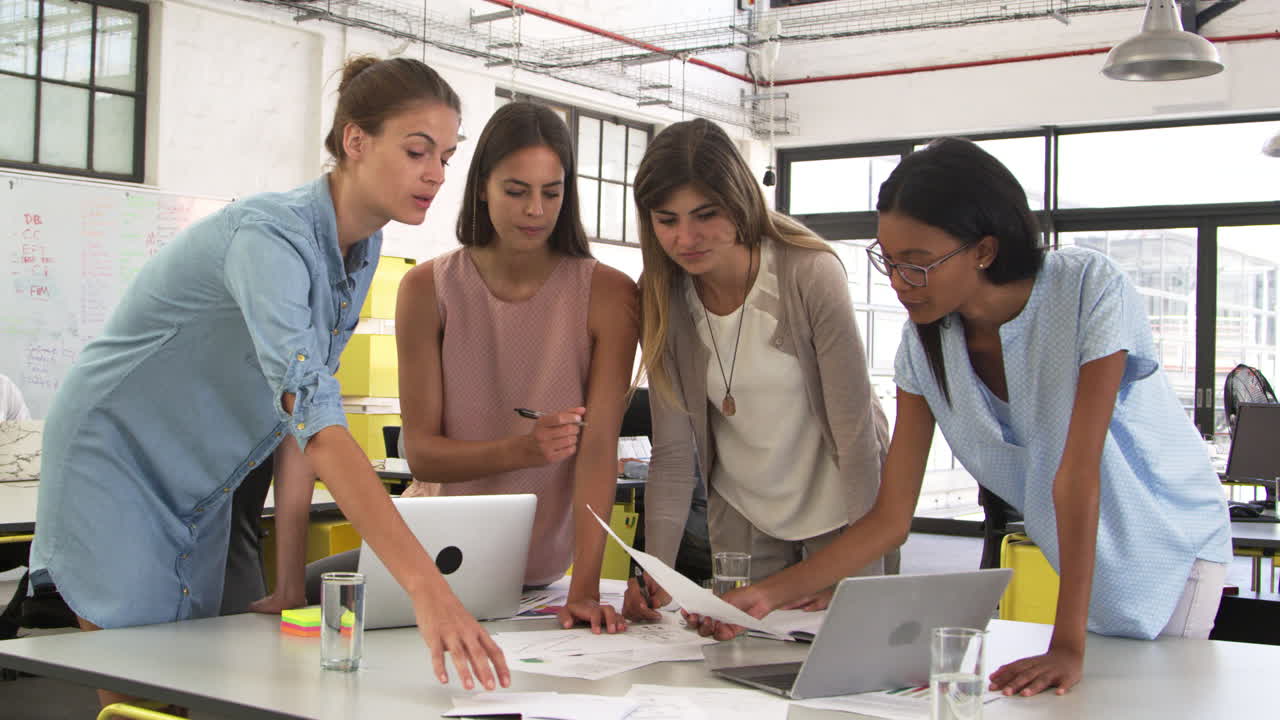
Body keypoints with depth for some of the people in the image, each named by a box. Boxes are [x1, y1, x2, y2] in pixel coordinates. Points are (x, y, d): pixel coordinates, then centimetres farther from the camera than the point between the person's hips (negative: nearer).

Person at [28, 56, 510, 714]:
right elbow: (313, 416, -45)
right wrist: (426, 587, -54)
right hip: (113, 464, -8)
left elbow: (300, 409, 1)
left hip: (200, 489, 8)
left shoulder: (362, 248, -4)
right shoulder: (268, 239, -32)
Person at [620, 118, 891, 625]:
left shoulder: (810, 273, -23)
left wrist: (855, 576, -22)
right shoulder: (661, 297, -12)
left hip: (835, 500, -3)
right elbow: (672, 454, -10)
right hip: (742, 505, 3)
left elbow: (856, 433, -21)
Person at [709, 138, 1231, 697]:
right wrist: (769, 595, -23)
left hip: (1173, 542, -4)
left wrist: (1069, 646, -37)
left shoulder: (1088, 290, -28)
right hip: (1077, 561, 4)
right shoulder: (924, 345, -14)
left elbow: (1077, 474, -34)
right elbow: (889, 519, -12)